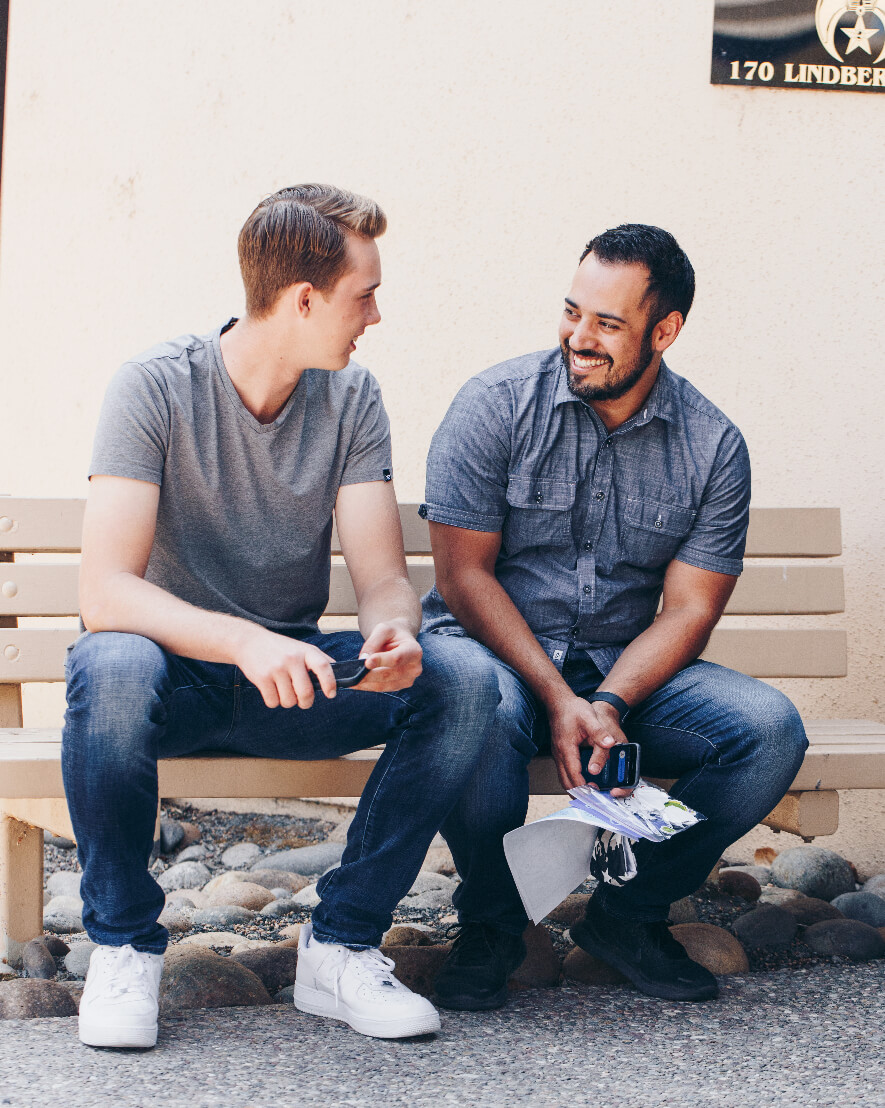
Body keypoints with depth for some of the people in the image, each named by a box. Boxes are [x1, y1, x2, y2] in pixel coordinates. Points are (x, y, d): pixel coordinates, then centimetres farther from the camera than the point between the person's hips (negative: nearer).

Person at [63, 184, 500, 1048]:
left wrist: (393, 634, -33)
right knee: (113, 669, -39)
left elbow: (384, 577, -7)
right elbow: (105, 593, -26)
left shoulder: (351, 399, -2)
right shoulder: (156, 388, -16)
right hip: (177, 667, -4)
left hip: (293, 676, 4)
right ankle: (123, 945, -15)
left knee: (462, 680, -22)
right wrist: (245, 642, -42)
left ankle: (341, 945, -11)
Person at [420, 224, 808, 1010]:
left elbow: (688, 612, -3)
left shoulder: (713, 447, -1)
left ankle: (628, 913, 0)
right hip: (494, 653, -3)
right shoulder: (497, 405, -8)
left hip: (627, 671, 3)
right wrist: (559, 700, -20)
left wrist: (608, 703, -22)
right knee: (482, 713, -38)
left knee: (771, 729, -21)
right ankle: (491, 922, -9)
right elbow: (464, 576, -10)